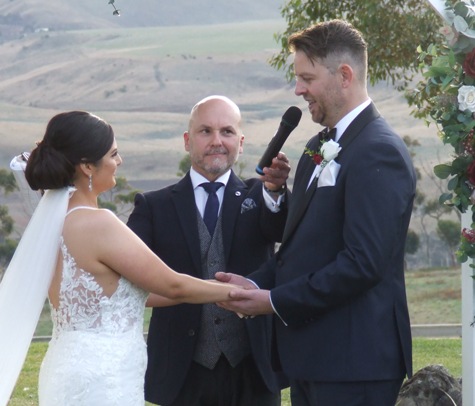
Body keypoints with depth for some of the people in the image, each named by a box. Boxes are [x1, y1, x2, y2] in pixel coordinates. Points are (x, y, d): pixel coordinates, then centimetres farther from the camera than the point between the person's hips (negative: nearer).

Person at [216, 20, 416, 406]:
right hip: (314, 358, 9)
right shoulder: (319, 149, 16)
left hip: (354, 362, -9)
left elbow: (363, 262, -22)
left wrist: (275, 301, -16)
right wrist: (256, 283, 2)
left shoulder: (380, 152, -14)